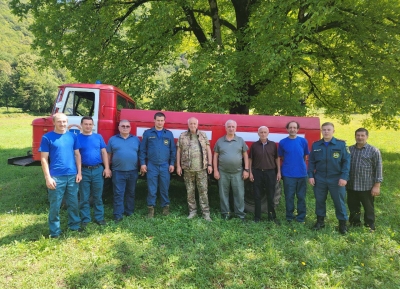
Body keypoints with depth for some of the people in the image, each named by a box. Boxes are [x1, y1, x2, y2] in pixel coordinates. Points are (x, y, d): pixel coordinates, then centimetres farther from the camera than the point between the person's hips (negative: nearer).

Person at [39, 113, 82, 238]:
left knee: (73, 203, 14)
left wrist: (79, 172, 4)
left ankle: (74, 225, 30)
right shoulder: (47, 137, -3)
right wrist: (48, 177, -11)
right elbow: (44, 159, -5)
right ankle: (55, 231, 20)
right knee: (55, 205, 6)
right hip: (56, 177, -3)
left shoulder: (72, 136, 6)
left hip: (72, 176, 3)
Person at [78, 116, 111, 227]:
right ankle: (85, 219, 19)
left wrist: (107, 168, 1)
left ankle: (99, 218, 20)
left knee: (98, 196, 10)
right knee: (84, 198, 7)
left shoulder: (98, 137, 7)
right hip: (84, 171, -1)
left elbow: (104, 152, 7)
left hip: (98, 170, 2)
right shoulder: (77, 138, 1)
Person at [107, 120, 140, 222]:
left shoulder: (136, 139, 9)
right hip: (118, 172, -2)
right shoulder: (113, 139, 6)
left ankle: (129, 212, 25)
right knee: (118, 194, -2)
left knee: (131, 193, 12)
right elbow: (108, 155, 7)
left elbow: (140, 154, 9)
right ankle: (118, 215, 3)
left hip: (133, 172, 2)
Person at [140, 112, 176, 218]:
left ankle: (166, 206, 21)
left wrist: (172, 164, 3)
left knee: (165, 188, 8)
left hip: (165, 166, 1)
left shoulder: (169, 134, 8)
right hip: (151, 166, -1)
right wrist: (143, 163, -2)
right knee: (151, 189, 3)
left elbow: (173, 150, 9)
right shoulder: (147, 133, 3)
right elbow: (143, 150, 4)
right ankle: (151, 208, 14)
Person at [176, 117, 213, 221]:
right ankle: (192, 211, 19)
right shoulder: (182, 136, 6)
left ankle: (206, 212, 6)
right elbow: (178, 151, 8)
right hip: (188, 169, 1)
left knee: (203, 190, -1)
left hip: (201, 168, 0)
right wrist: (178, 166, 3)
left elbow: (208, 150, 7)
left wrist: (209, 164, 1)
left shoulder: (203, 135, 7)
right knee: (190, 191, 7)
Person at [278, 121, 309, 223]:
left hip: (302, 173, 1)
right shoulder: (282, 142, 0)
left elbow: (305, 156, 12)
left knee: (301, 196, 9)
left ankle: (301, 217, 21)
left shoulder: (303, 141, 1)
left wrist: (301, 165, 10)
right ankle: (289, 217, 19)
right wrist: (288, 164, 5)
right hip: (288, 174, -1)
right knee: (289, 196, 6)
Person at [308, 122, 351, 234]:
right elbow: (311, 162, 7)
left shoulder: (341, 144, -6)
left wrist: (344, 177, -13)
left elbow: (346, 161, -7)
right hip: (319, 179, 3)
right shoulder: (316, 145, 3)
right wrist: (310, 176, 0)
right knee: (319, 200, 13)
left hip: (336, 179, -2)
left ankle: (342, 223, 24)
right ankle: (320, 221, 29)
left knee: (339, 202, 7)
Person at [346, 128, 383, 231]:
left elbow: (378, 169, -6)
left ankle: (370, 227, 23)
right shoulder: (349, 149, 7)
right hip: (351, 186, 4)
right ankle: (354, 223, 32)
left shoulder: (374, 151, -5)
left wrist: (377, 185, -11)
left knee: (368, 208, 8)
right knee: (353, 207, 15)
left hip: (367, 186, -4)